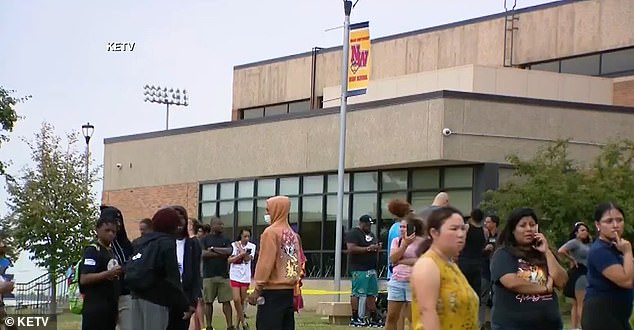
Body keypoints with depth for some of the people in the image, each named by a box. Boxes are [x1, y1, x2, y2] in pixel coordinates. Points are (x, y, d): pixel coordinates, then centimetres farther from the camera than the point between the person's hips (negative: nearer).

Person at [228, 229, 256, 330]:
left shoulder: (252, 246, 2)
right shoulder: (234, 245, -2)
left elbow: (247, 258, -12)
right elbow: (229, 260, -7)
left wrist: (239, 247, -10)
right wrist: (241, 255, -19)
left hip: (245, 277, 2)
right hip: (235, 276, -2)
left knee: (242, 301, 6)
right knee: (236, 299, -15)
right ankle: (243, 322, -1)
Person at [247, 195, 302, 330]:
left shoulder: (271, 232, -9)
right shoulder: (292, 234, 13)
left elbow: (265, 263, -15)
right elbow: (297, 263, 13)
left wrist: (257, 289, -13)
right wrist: (295, 282, 18)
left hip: (273, 291, -8)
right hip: (289, 290, 8)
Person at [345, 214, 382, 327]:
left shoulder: (371, 234, 21)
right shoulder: (353, 233, -7)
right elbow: (351, 249, -18)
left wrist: (377, 248, 6)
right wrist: (368, 248, -19)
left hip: (371, 269, 9)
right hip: (359, 269, -9)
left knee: (372, 294, 11)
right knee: (357, 293, -7)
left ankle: (374, 318, 16)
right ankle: (354, 318, -4)